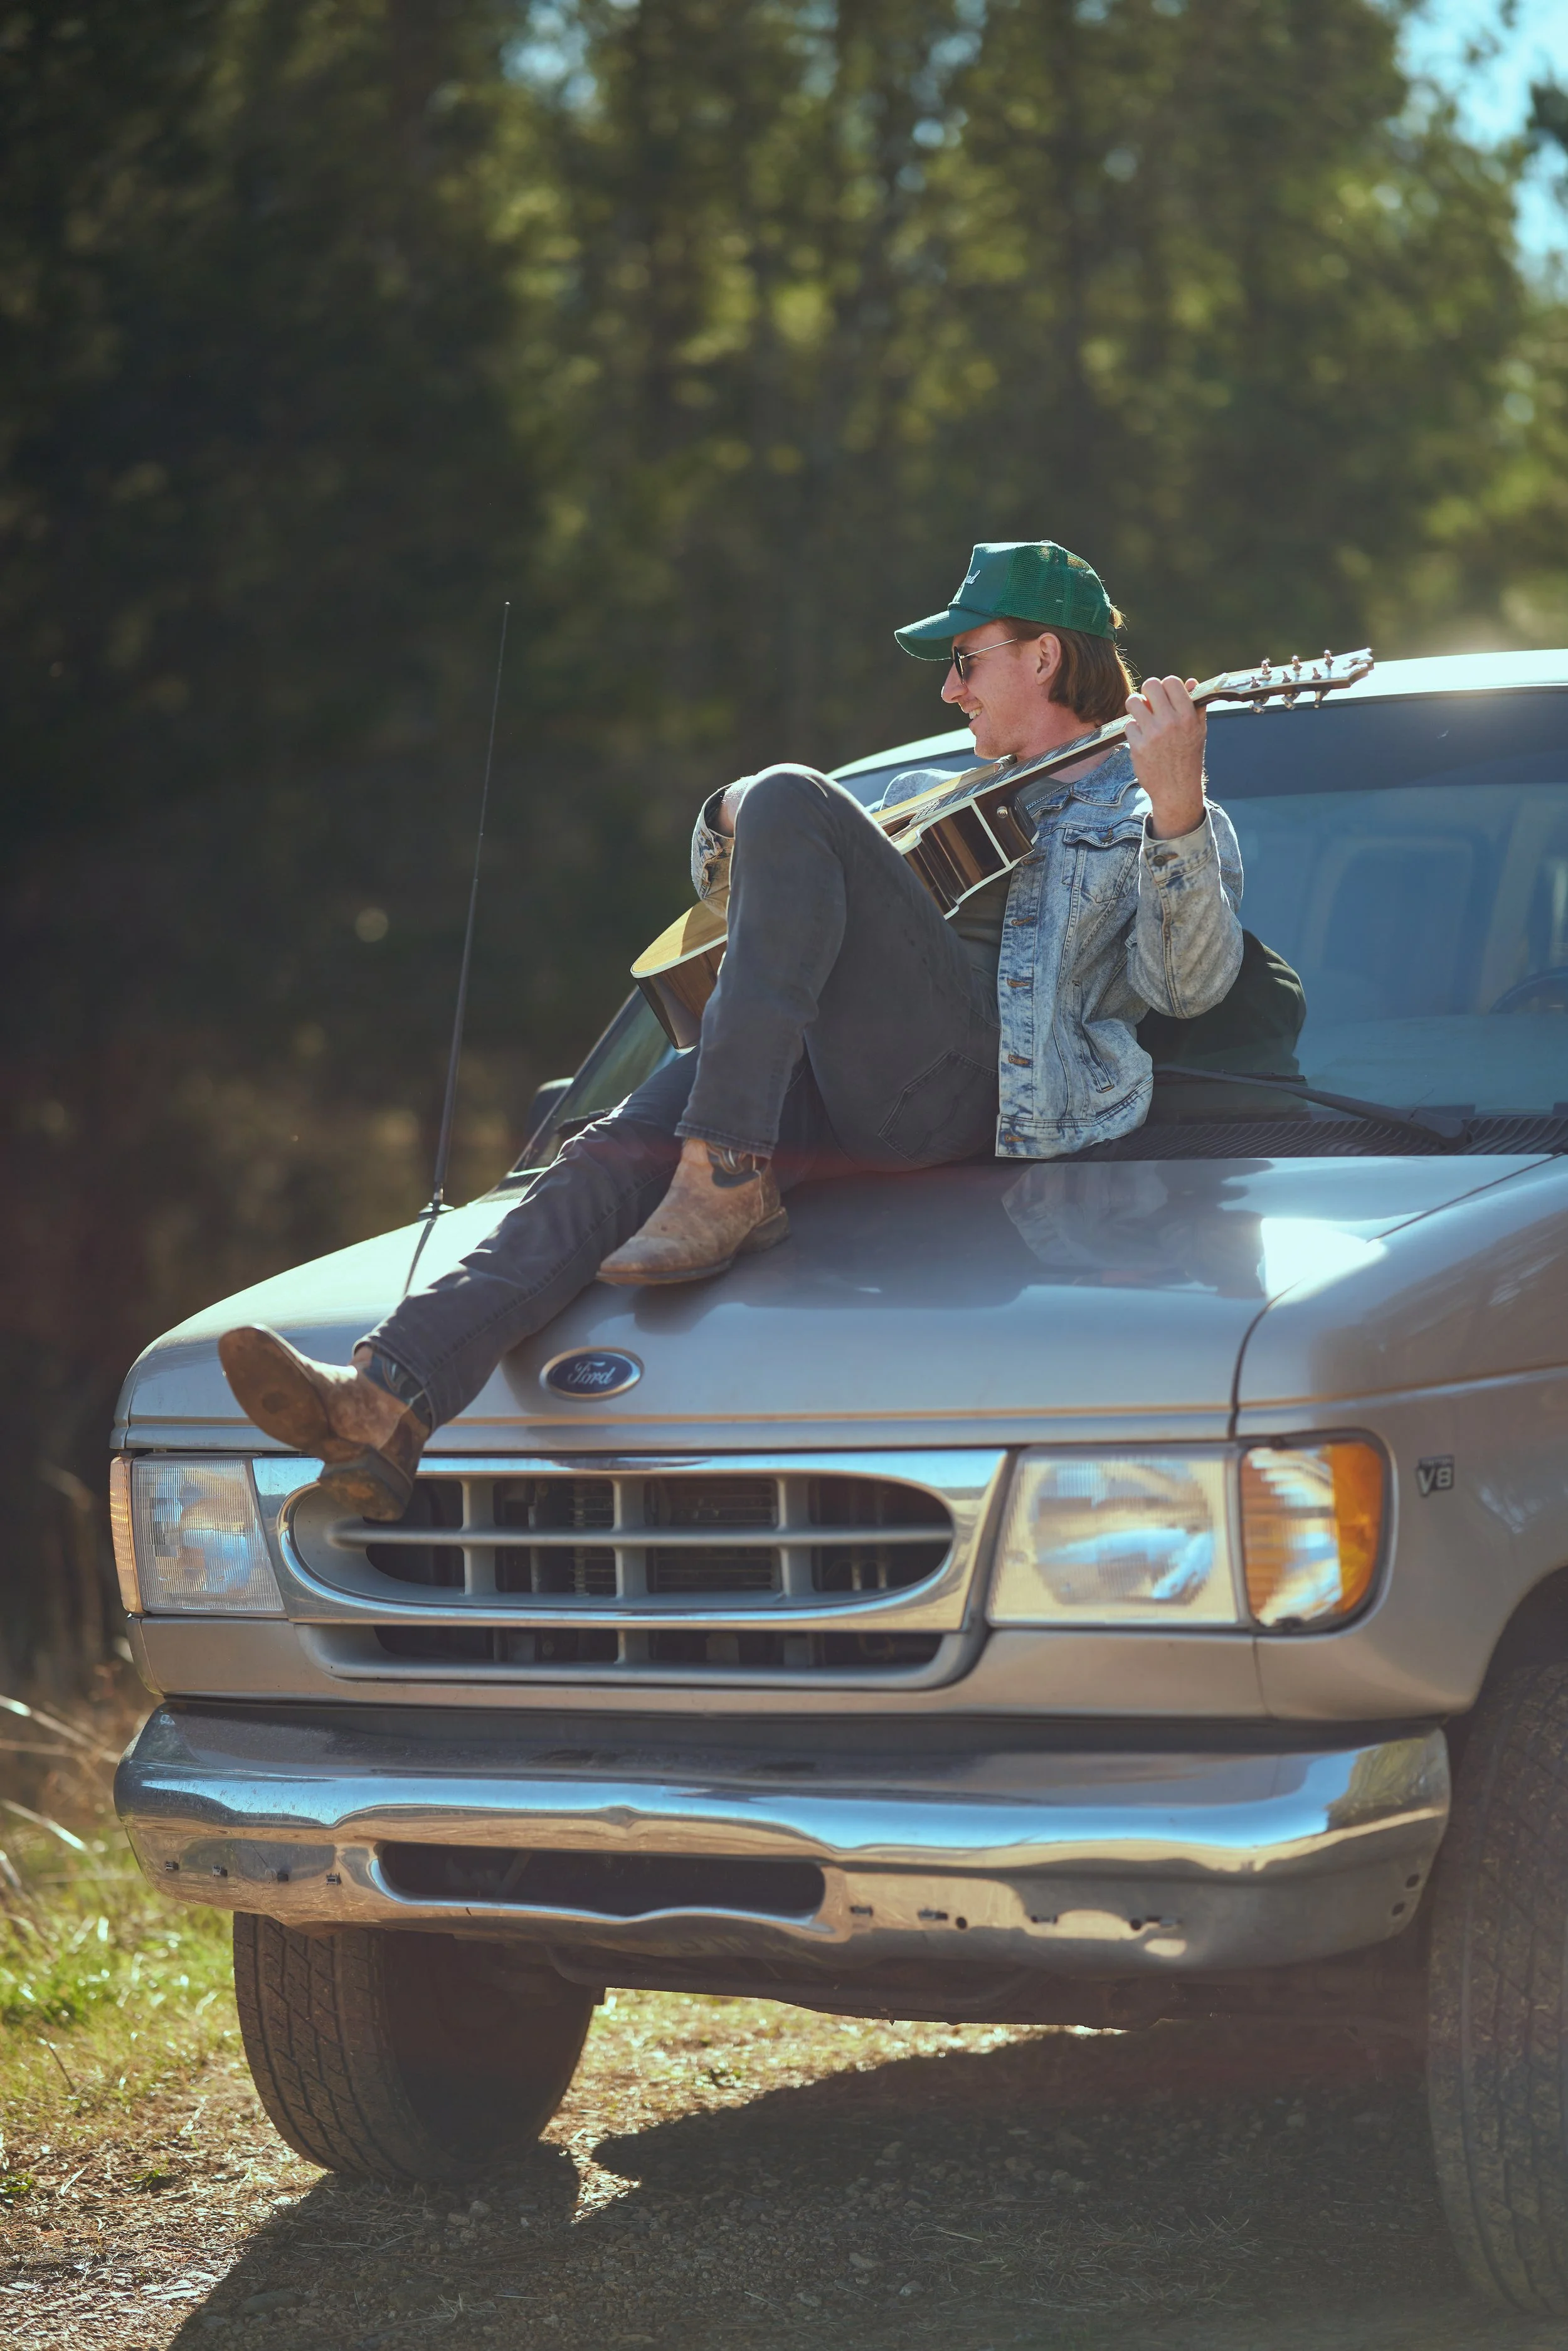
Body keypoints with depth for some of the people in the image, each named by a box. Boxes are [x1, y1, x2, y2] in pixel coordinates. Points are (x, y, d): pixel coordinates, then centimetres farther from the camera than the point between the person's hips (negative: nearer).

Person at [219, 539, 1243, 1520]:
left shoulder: (1138, 812, 19)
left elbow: (1186, 982, -3)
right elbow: (720, 878, 39)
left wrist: (1176, 814, -19)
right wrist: (731, 825, 15)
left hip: (967, 1085, -6)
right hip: (842, 1091, 6)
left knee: (791, 802, -20)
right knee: (627, 1143, -21)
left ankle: (728, 1182, -29)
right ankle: (388, 1403, -38)